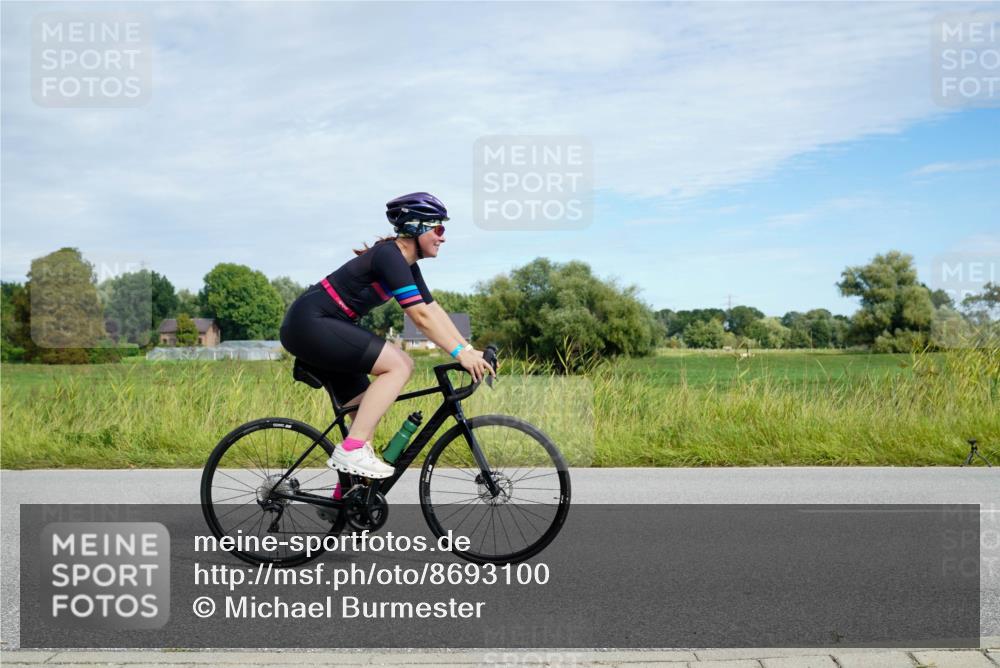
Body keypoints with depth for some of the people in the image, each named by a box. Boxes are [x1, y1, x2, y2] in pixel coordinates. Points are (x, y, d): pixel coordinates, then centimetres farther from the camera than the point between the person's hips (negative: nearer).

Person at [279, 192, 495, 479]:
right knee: (399, 365, -19)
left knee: (367, 420, 10)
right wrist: (461, 353, -25)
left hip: (318, 327, 10)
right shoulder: (389, 256, -19)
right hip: (310, 323, -10)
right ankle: (350, 451, -19)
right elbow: (421, 315, -25)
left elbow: (434, 309, 9)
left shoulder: (406, 264, 11)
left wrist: (470, 350, 1)